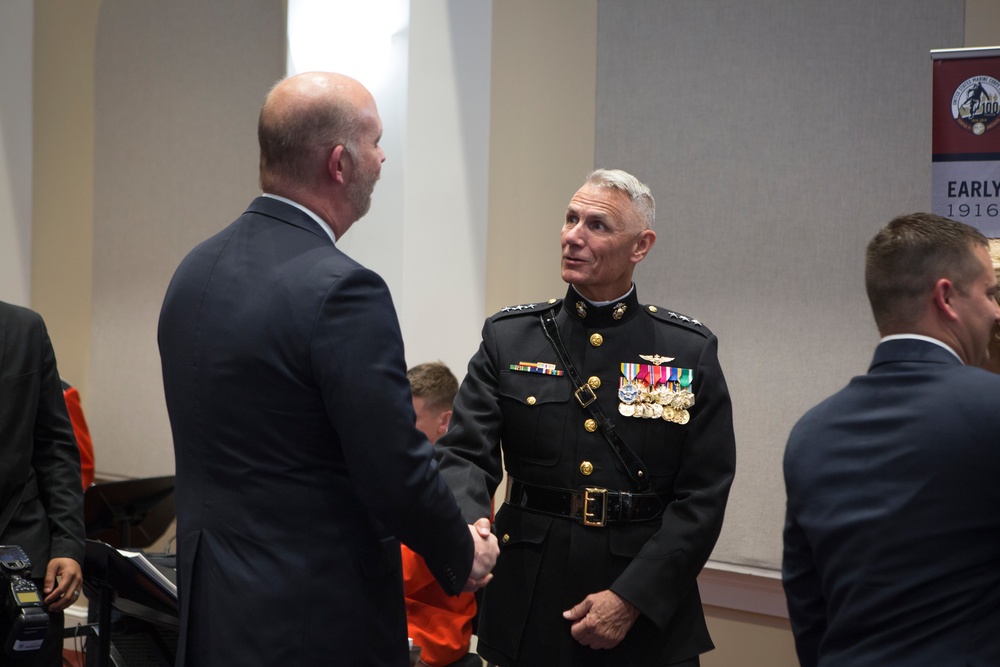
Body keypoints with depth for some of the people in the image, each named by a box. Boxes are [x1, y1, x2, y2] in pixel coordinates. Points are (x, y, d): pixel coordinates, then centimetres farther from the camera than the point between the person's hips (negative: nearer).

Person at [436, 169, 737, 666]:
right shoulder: (508, 338, 4)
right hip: (528, 616, 1)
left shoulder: (691, 352, 1)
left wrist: (632, 598, -12)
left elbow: (703, 494, -4)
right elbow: (465, 452, -5)